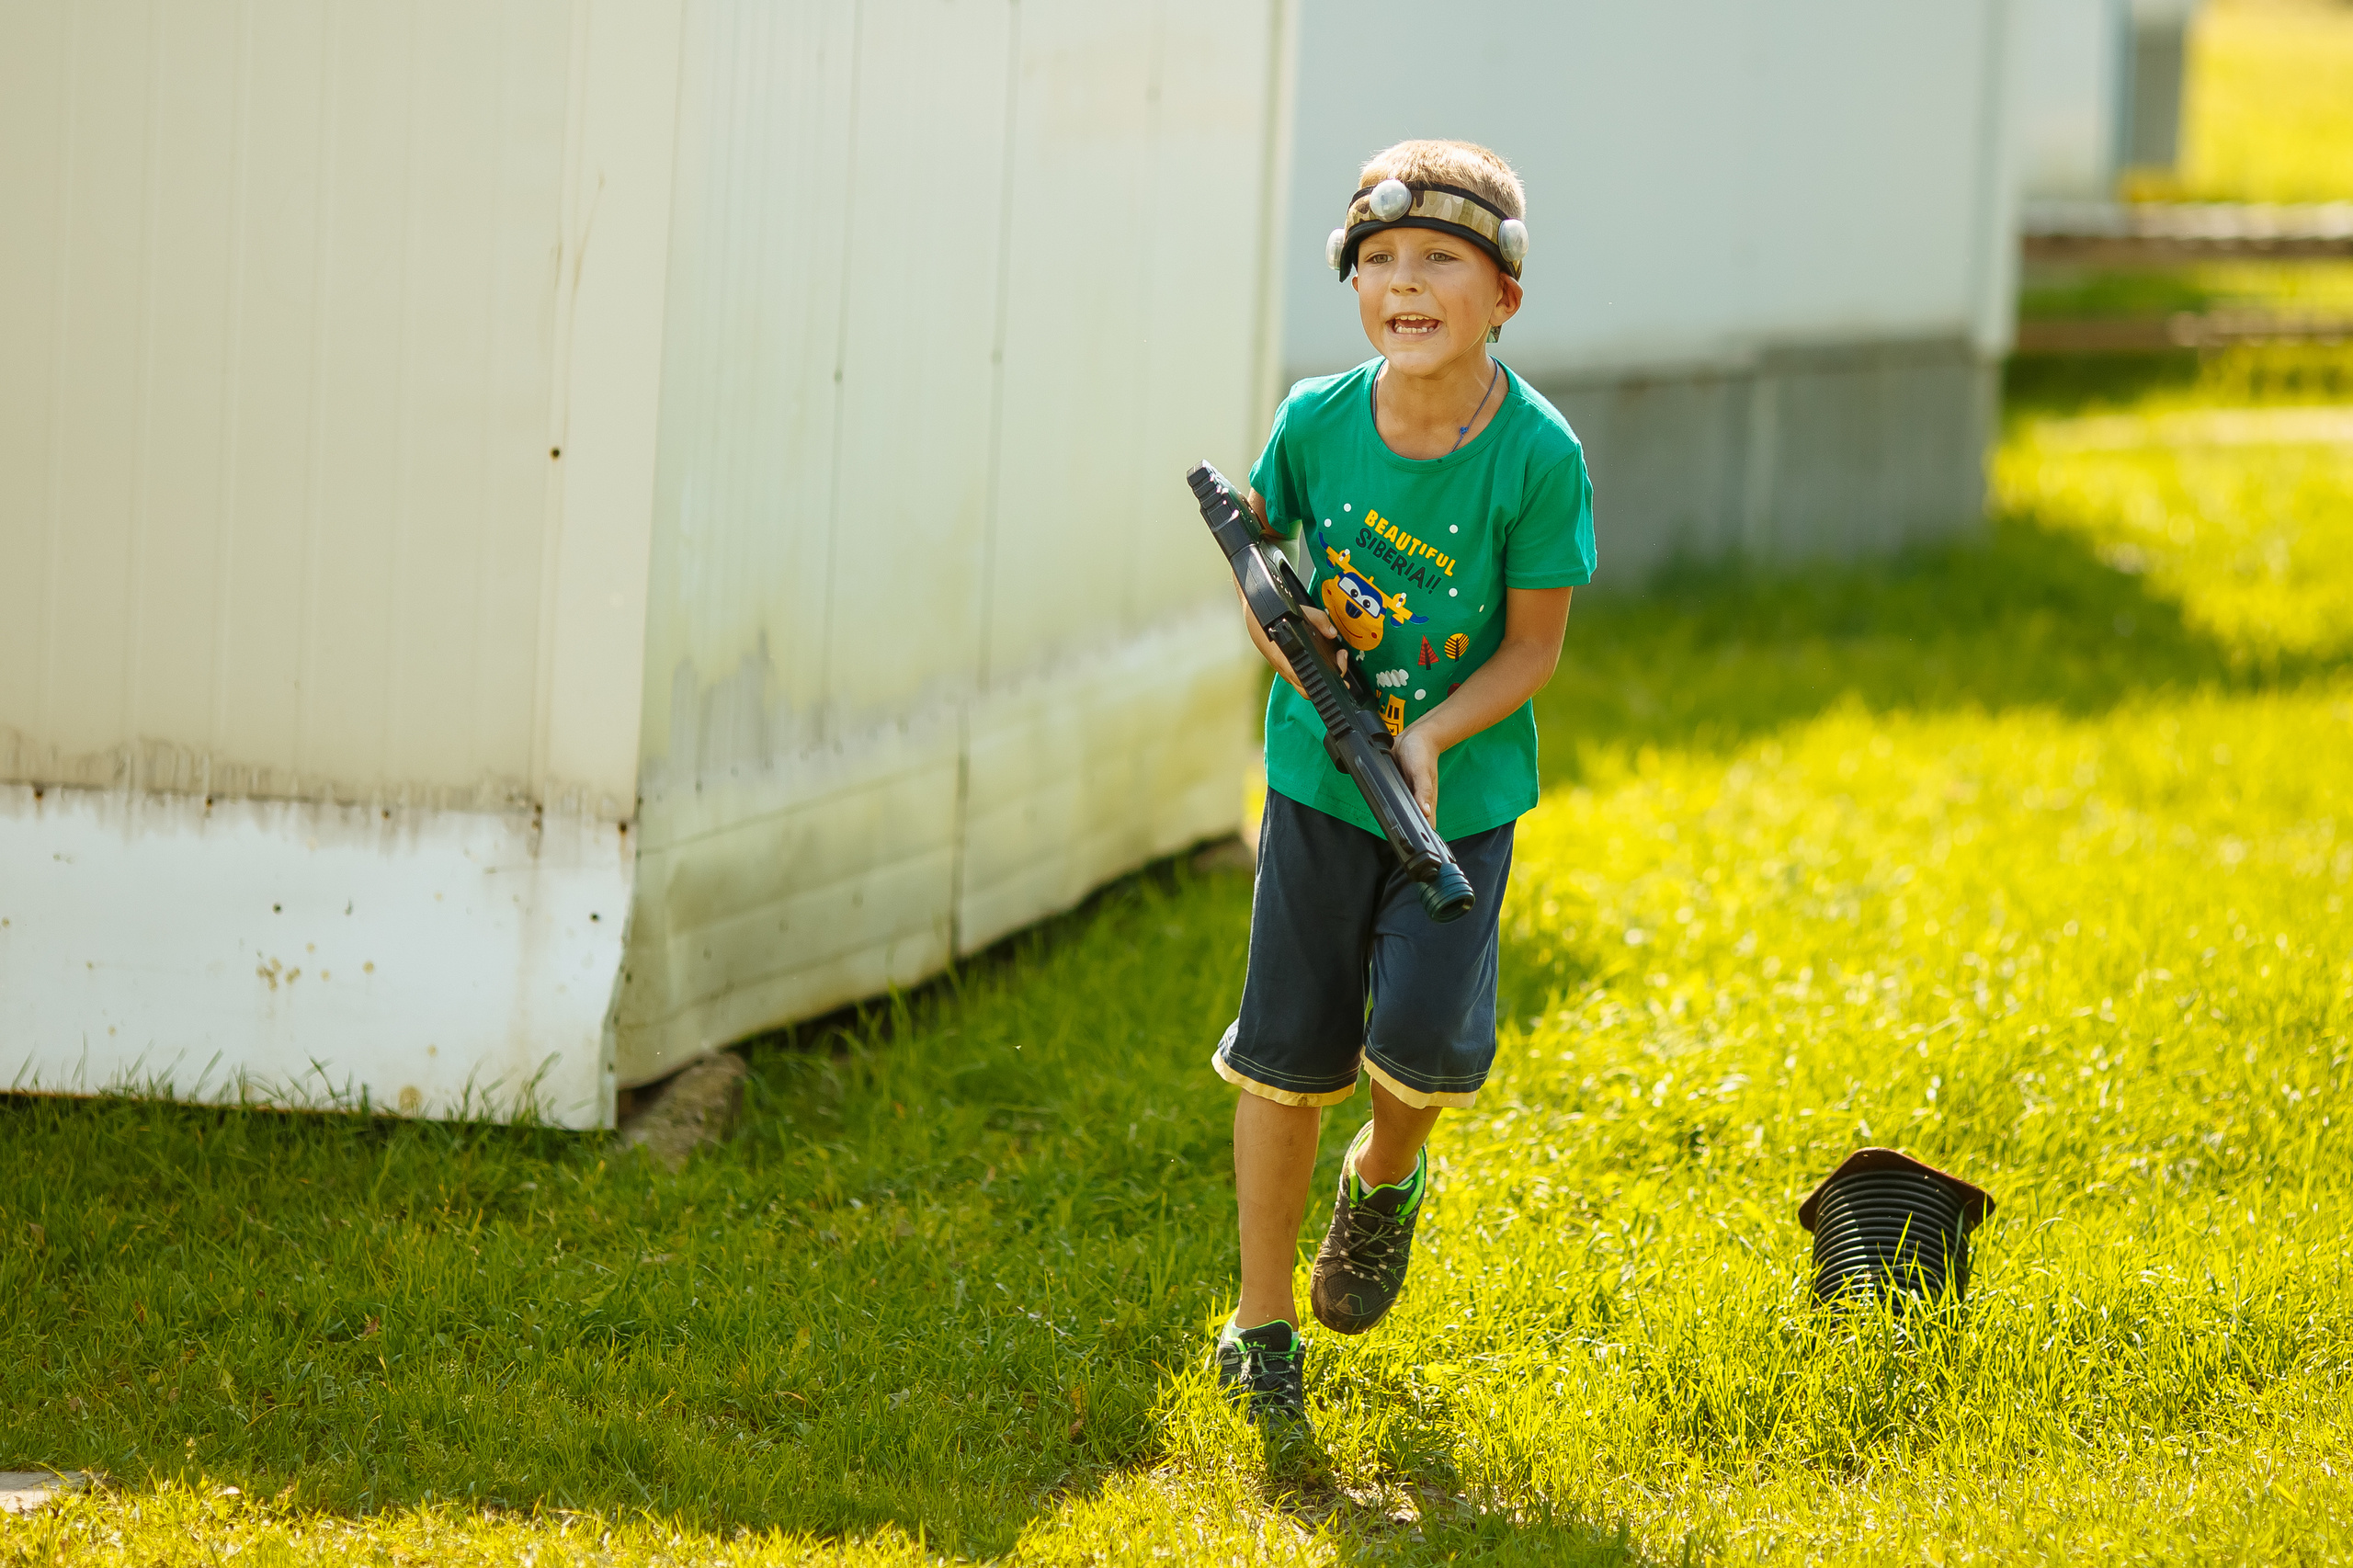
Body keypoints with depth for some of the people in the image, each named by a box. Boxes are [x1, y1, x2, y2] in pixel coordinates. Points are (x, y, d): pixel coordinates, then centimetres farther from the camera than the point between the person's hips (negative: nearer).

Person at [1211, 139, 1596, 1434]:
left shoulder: (1538, 456, -17)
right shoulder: (1316, 420, -10)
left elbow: (1533, 644, -10)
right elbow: (1260, 544, 8)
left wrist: (1432, 736, -23)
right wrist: (1280, 619, -13)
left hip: (1462, 788, -2)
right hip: (1318, 778, 2)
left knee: (1423, 1039, -16)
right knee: (1286, 1059, 3)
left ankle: (1385, 1177, 20)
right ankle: (1262, 1326, 19)